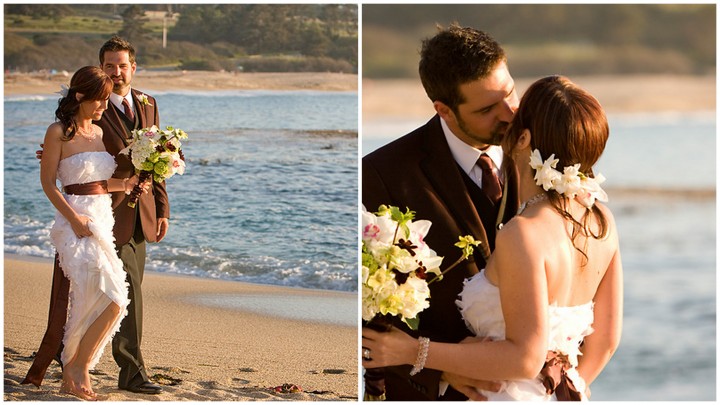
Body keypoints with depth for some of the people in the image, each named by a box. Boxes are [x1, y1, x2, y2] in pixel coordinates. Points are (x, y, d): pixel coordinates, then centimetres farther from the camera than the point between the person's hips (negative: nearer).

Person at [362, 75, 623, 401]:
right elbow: (607, 338, 4)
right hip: (562, 400, 7)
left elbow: (526, 358, -22)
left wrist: (415, 352, -19)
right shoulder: (602, 220, -3)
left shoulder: (524, 234, -24)